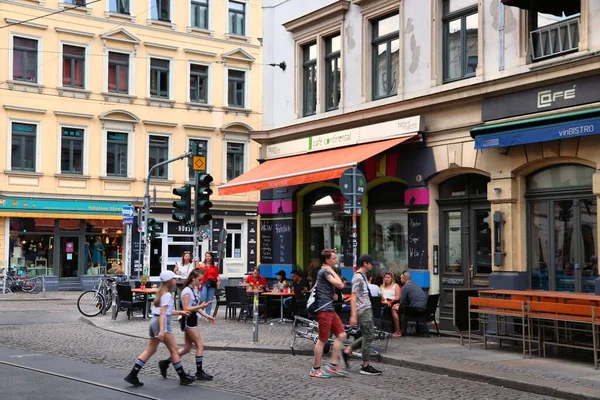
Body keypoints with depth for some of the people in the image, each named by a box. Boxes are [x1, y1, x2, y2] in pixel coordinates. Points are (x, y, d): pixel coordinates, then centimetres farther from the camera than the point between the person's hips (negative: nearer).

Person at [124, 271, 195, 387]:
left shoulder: (161, 293, 18)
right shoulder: (167, 295, -11)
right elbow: (162, 313, -20)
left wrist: (180, 312, 30)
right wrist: (162, 330, -27)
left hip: (154, 322, 10)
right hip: (162, 323, -9)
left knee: (150, 350, 10)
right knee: (174, 350, 0)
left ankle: (132, 376, 5)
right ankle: (183, 377, 7)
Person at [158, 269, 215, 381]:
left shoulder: (195, 289, 12)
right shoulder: (187, 291, -16)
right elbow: (186, 309, -22)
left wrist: (207, 316, 10)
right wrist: (201, 306, -28)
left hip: (192, 320, 9)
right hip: (188, 320, -9)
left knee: (187, 348, 12)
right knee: (200, 345, -7)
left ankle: (165, 363, 20)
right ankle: (199, 372, 0)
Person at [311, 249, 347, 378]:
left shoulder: (325, 271, 19)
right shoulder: (325, 271, -12)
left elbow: (315, 288, 27)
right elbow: (340, 285, -21)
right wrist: (332, 271, -10)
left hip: (330, 309, 10)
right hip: (324, 309, -10)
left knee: (341, 335, 5)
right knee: (323, 340, -4)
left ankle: (333, 364, 9)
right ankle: (316, 369, 5)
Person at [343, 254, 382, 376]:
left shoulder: (363, 276, 15)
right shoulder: (358, 277, -14)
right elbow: (353, 297, -18)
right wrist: (353, 315, -22)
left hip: (367, 309, 10)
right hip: (363, 311, -10)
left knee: (368, 335, 13)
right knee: (368, 336, -4)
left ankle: (348, 350, 16)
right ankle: (366, 366, 2)